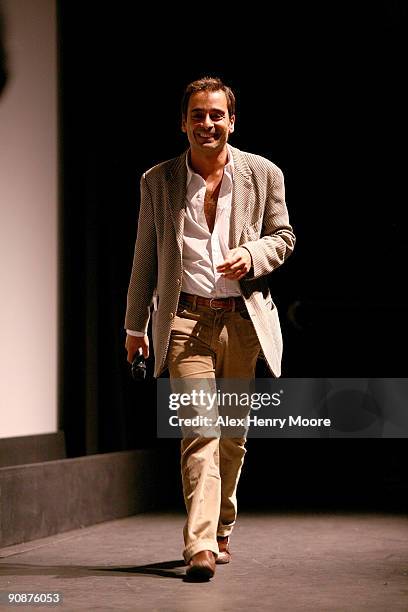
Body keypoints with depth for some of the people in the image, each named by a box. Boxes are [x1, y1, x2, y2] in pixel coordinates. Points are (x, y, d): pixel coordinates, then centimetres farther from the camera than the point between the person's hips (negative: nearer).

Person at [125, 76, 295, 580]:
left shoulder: (263, 174, 4)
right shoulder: (157, 181, 5)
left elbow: (283, 236, 12)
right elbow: (146, 256, 12)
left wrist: (251, 255, -10)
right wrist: (135, 324, 14)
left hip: (243, 320, 2)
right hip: (185, 318, -2)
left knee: (232, 435, 11)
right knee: (199, 431, -14)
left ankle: (220, 530, 29)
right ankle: (200, 547, -18)